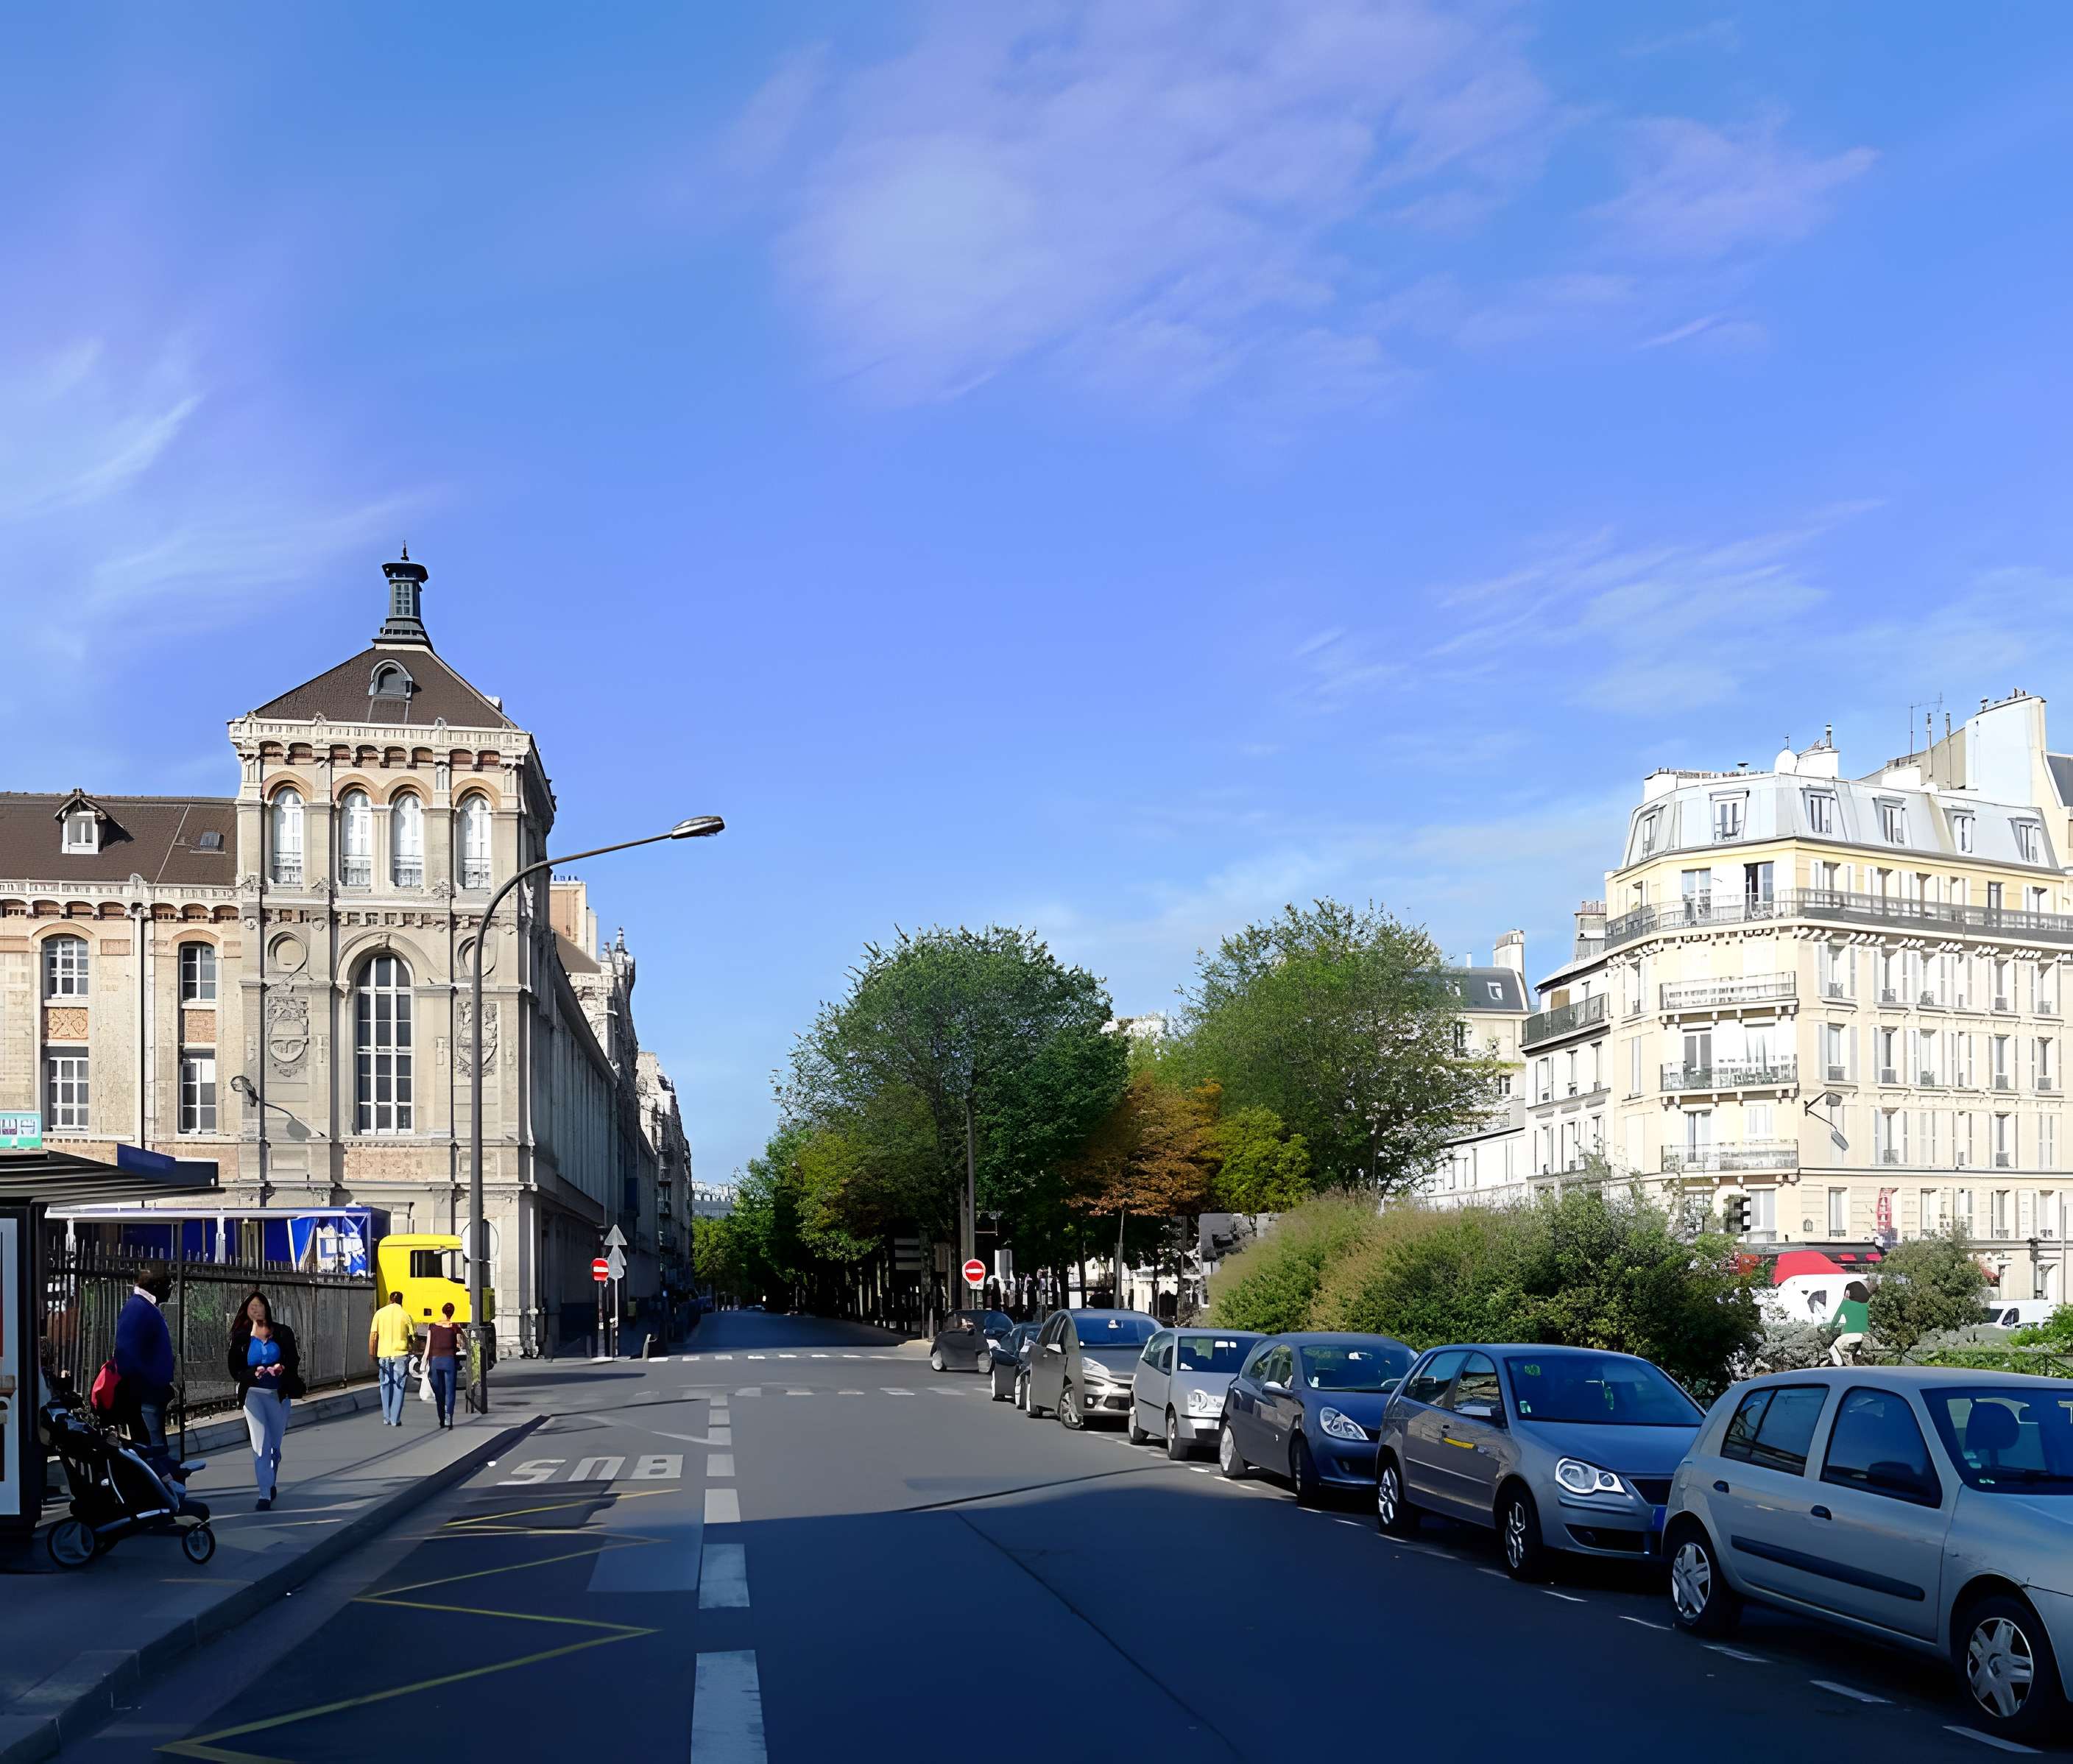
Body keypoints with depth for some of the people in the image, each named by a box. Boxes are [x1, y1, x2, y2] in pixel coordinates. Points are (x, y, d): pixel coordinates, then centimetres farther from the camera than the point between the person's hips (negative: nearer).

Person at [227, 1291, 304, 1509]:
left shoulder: (282, 1333, 4)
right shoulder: (241, 1336, 2)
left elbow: (293, 1360, 5)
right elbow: (235, 1369, -1)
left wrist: (282, 1368, -17)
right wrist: (255, 1372, -20)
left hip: (279, 1393, 2)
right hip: (253, 1393, -2)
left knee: (275, 1445, 12)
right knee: (261, 1445, -11)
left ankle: (271, 1482, 35)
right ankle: (265, 1494, -12)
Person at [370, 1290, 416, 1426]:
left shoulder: (379, 1313, 0)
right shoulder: (405, 1315, -3)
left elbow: (373, 1337, -1)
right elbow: (413, 1337, -1)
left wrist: (373, 1356, 5)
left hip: (384, 1355, 2)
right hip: (401, 1354, -2)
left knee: (386, 1386, 16)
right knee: (399, 1387, 6)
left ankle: (387, 1417, 15)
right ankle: (395, 1419, 4)